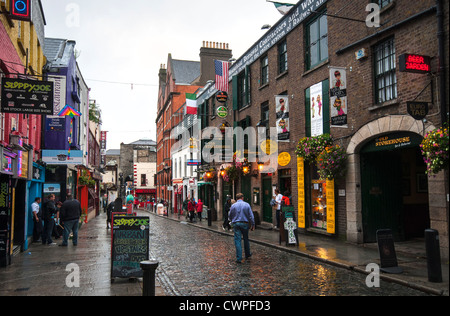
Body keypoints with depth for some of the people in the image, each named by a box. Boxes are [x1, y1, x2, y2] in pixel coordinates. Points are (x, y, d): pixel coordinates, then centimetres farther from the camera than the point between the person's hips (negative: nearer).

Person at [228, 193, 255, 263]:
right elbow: (251, 216, -3)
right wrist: (253, 225, 4)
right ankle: (247, 255, 32)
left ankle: (239, 258, -4)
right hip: (245, 223, 1)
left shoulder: (233, 205, 0)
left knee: (238, 240, 0)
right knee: (246, 240, 17)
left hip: (236, 224, -1)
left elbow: (230, 216, 11)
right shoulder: (247, 205, -2)